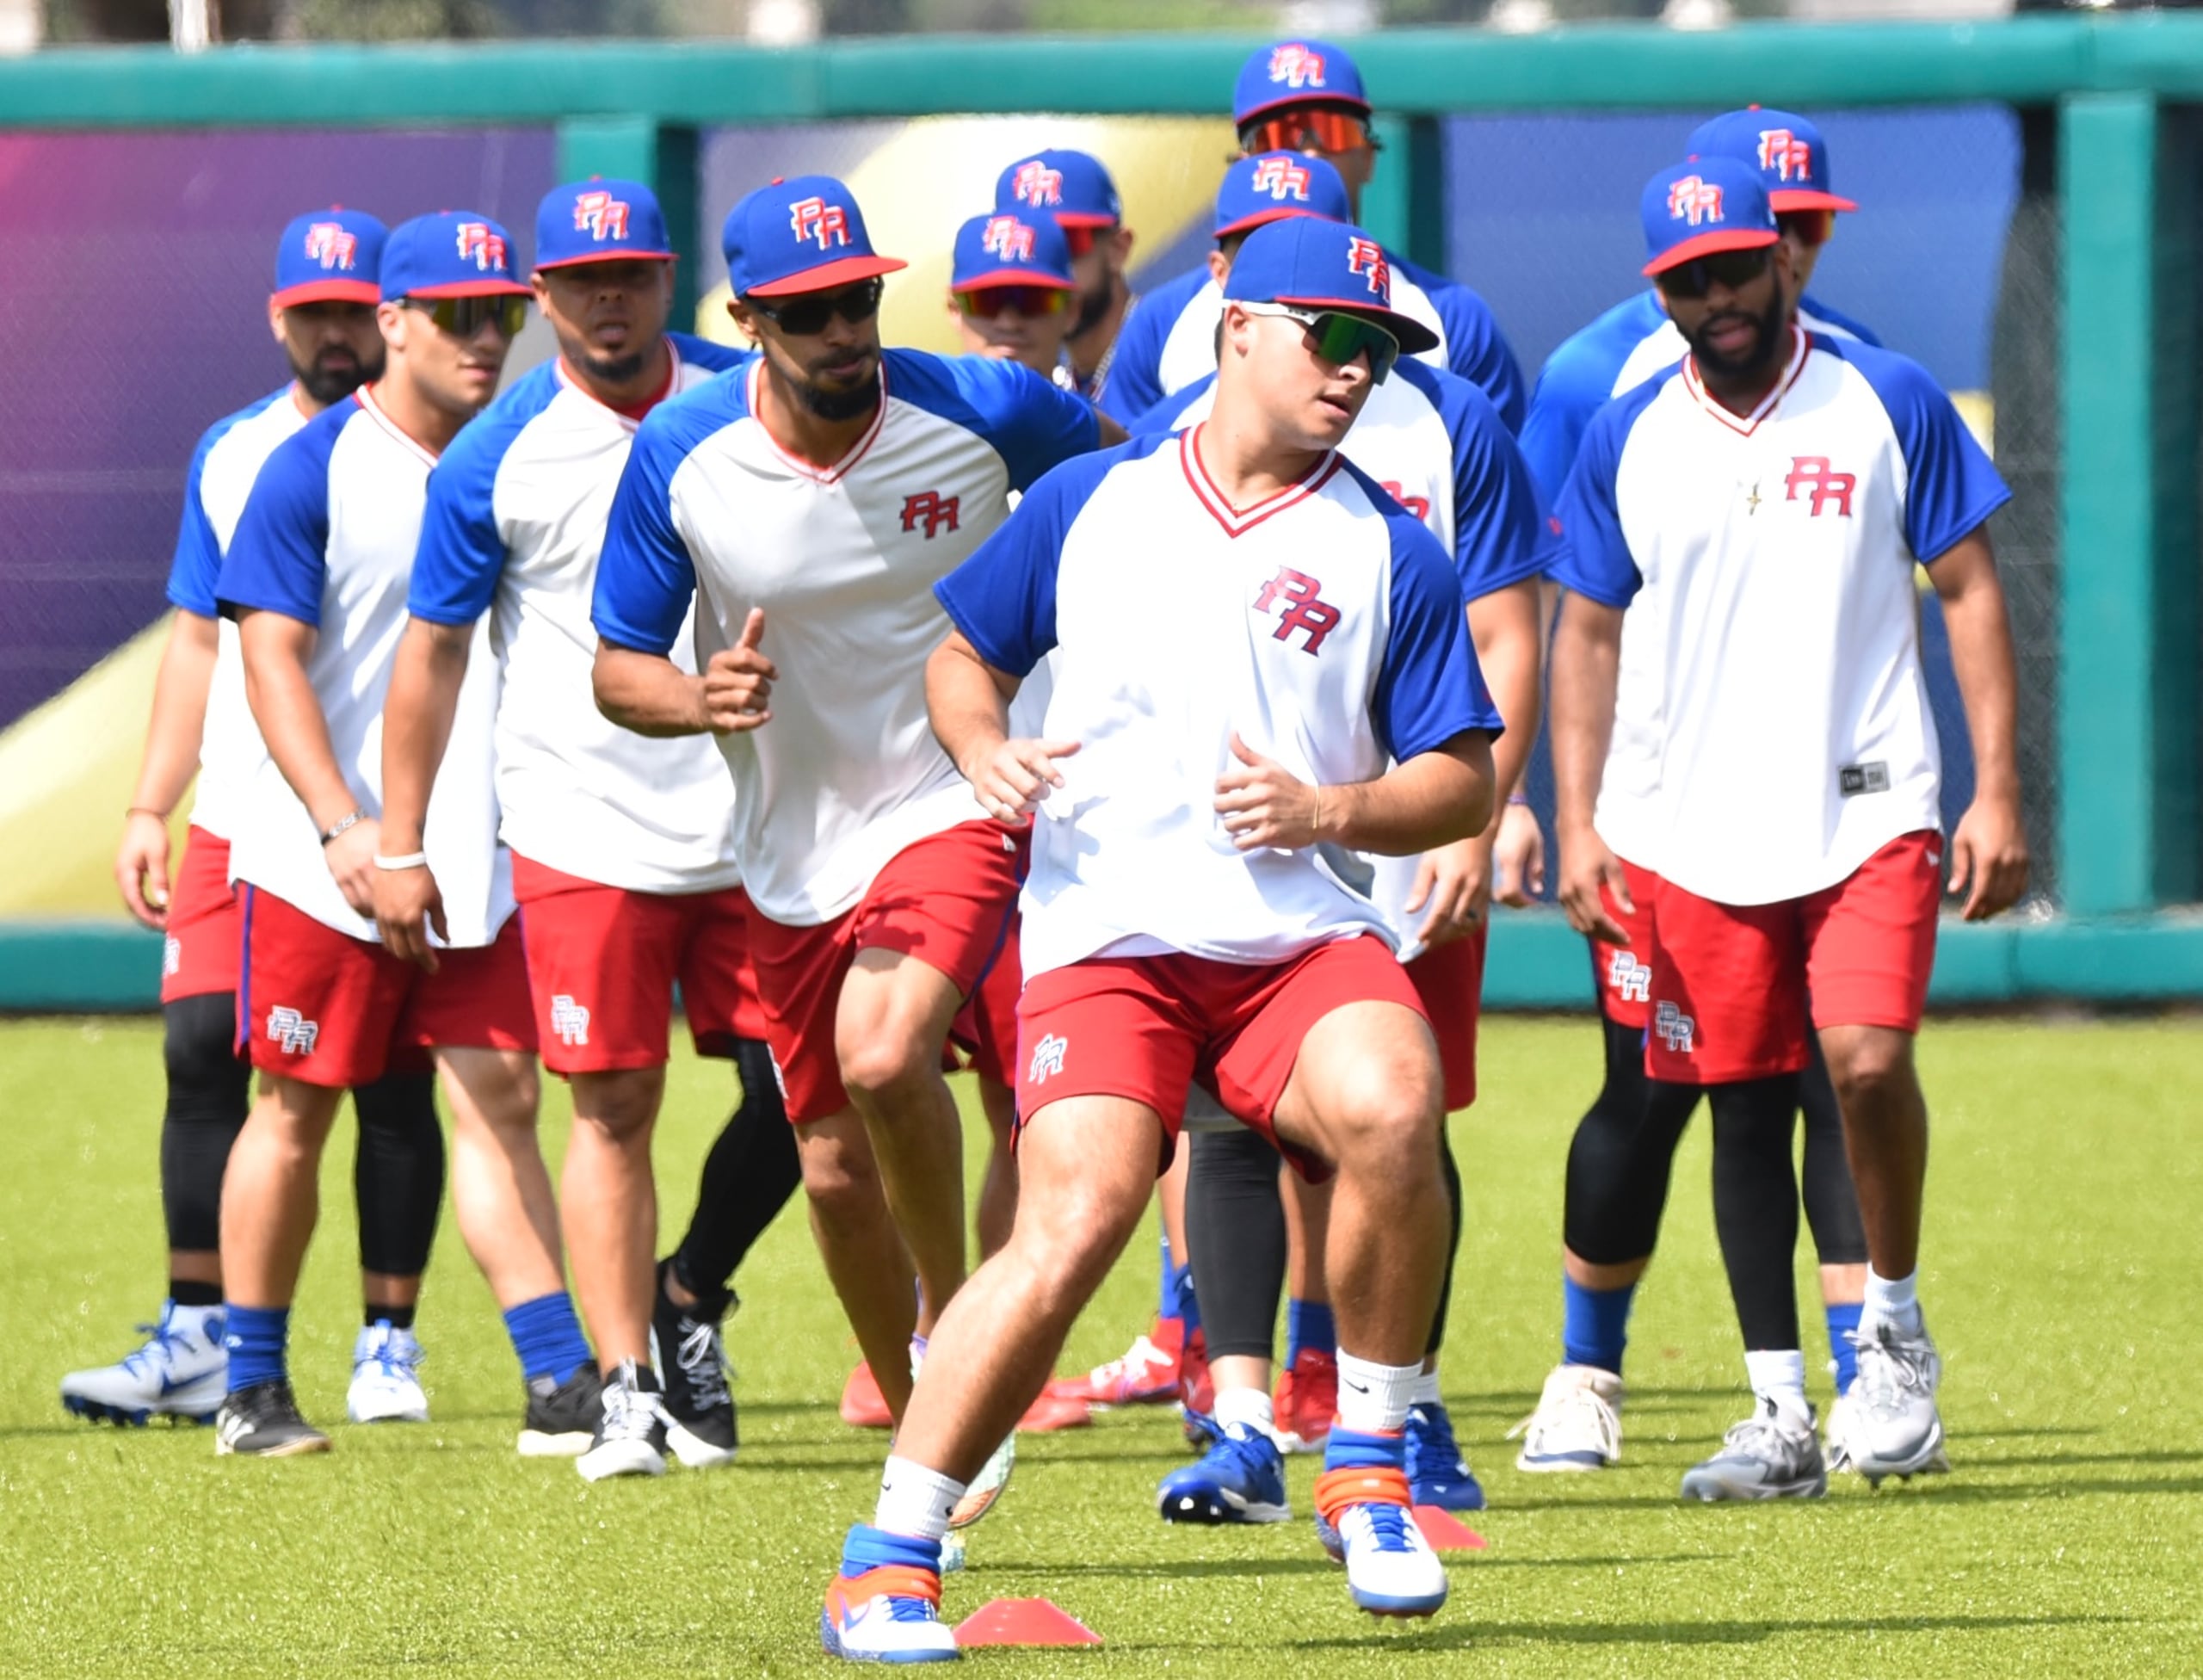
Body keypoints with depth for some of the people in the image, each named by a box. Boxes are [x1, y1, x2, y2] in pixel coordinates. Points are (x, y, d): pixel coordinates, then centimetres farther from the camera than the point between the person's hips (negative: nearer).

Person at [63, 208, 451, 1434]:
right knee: (205, 1056, -1)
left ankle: (390, 1345, 6)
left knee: (391, 1078, -1)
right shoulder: (230, 457, 13)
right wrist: (151, 807, 12)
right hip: (239, 819, 4)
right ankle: (196, 1344, 4)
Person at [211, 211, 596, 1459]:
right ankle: (254, 1390, 14)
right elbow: (272, 660, -11)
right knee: (298, 1108, 4)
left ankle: (562, 1384, -4)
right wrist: (344, 829, -21)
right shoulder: (315, 473, -6)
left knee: (500, 1100, -1)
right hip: (324, 866, -4)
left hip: (481, 861, 4)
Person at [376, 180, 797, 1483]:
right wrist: (399, 845, 3)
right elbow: (435, 648, 3)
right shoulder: (498, 460, -5)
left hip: (753, 821, 3)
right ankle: (630, 1387, 2)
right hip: (584, 828, -3)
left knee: (793, 1088, 1)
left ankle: (689, 1308, 22)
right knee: (615, 1110, -3)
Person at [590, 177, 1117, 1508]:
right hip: (793, 849, 3)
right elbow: (617, 670, -2)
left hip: (961, 802, -3)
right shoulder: (680, 458, -10)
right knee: (837, 1169, 7)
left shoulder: (985, 411, -13)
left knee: (883, 1058, -29)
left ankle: (956, 1317, -4)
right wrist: (698, 699, -23)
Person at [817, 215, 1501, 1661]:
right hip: (1103, 936, -1)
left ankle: (1369, 1473, -10)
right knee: (1078, 1220, -23)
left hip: (1302, 933, 1)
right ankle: (886, 1564, -12)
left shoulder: (1387, 553, 10)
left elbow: (1464, 780, 9)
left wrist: (1329, 810, -9)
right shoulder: (1092, 504, 12)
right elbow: (963, 656, 23)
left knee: (1390, 1110, -31)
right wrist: (988, 753, 1)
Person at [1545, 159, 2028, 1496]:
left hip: (1869, 811, -2)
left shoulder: (1889, 404, 0)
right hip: (1695, 834, 2)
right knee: (1745, 1109, 4)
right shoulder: (1628, 442, 6)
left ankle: (1894, 1318, 6)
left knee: (1869, 1058, -19)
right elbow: (1589, 635, 13)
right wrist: (1578, 821, 4)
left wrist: (1997, 791, -4)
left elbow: (1970, 592, 2)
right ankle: (1782, 1411, 13)